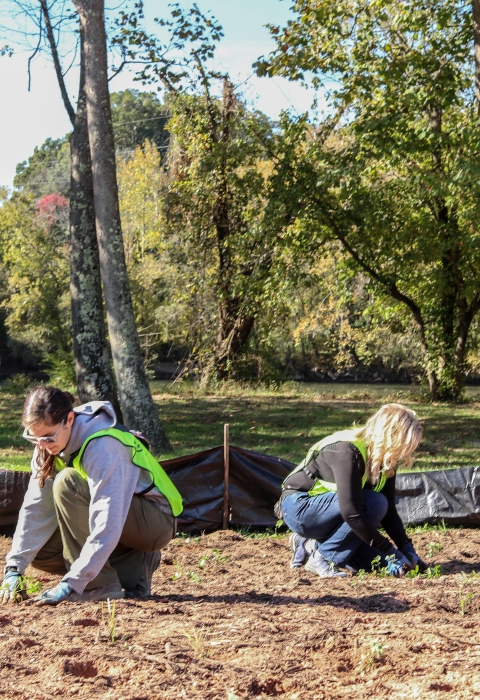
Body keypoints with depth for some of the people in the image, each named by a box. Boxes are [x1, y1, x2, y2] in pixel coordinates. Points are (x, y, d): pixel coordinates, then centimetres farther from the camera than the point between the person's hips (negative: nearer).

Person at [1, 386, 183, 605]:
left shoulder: (102, 445, -31)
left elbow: (107, 525, -36)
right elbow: (35, 508, -7)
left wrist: (71, 584, -38)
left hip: (156, 522, -8)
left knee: (67, 483, -27)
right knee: (39, 552, -7)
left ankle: (100, 586, -19)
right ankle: (132, 569, 2)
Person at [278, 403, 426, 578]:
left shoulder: (385, 459, -3)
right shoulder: (348, 452, -29)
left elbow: (389, 512, 1)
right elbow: (351, 513, -34)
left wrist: (408, 550, -10)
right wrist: (391, 552, -28)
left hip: (323, 508, 9)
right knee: (374, 503, -27)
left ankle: (310, 544, 10)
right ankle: (322, 559, -15)